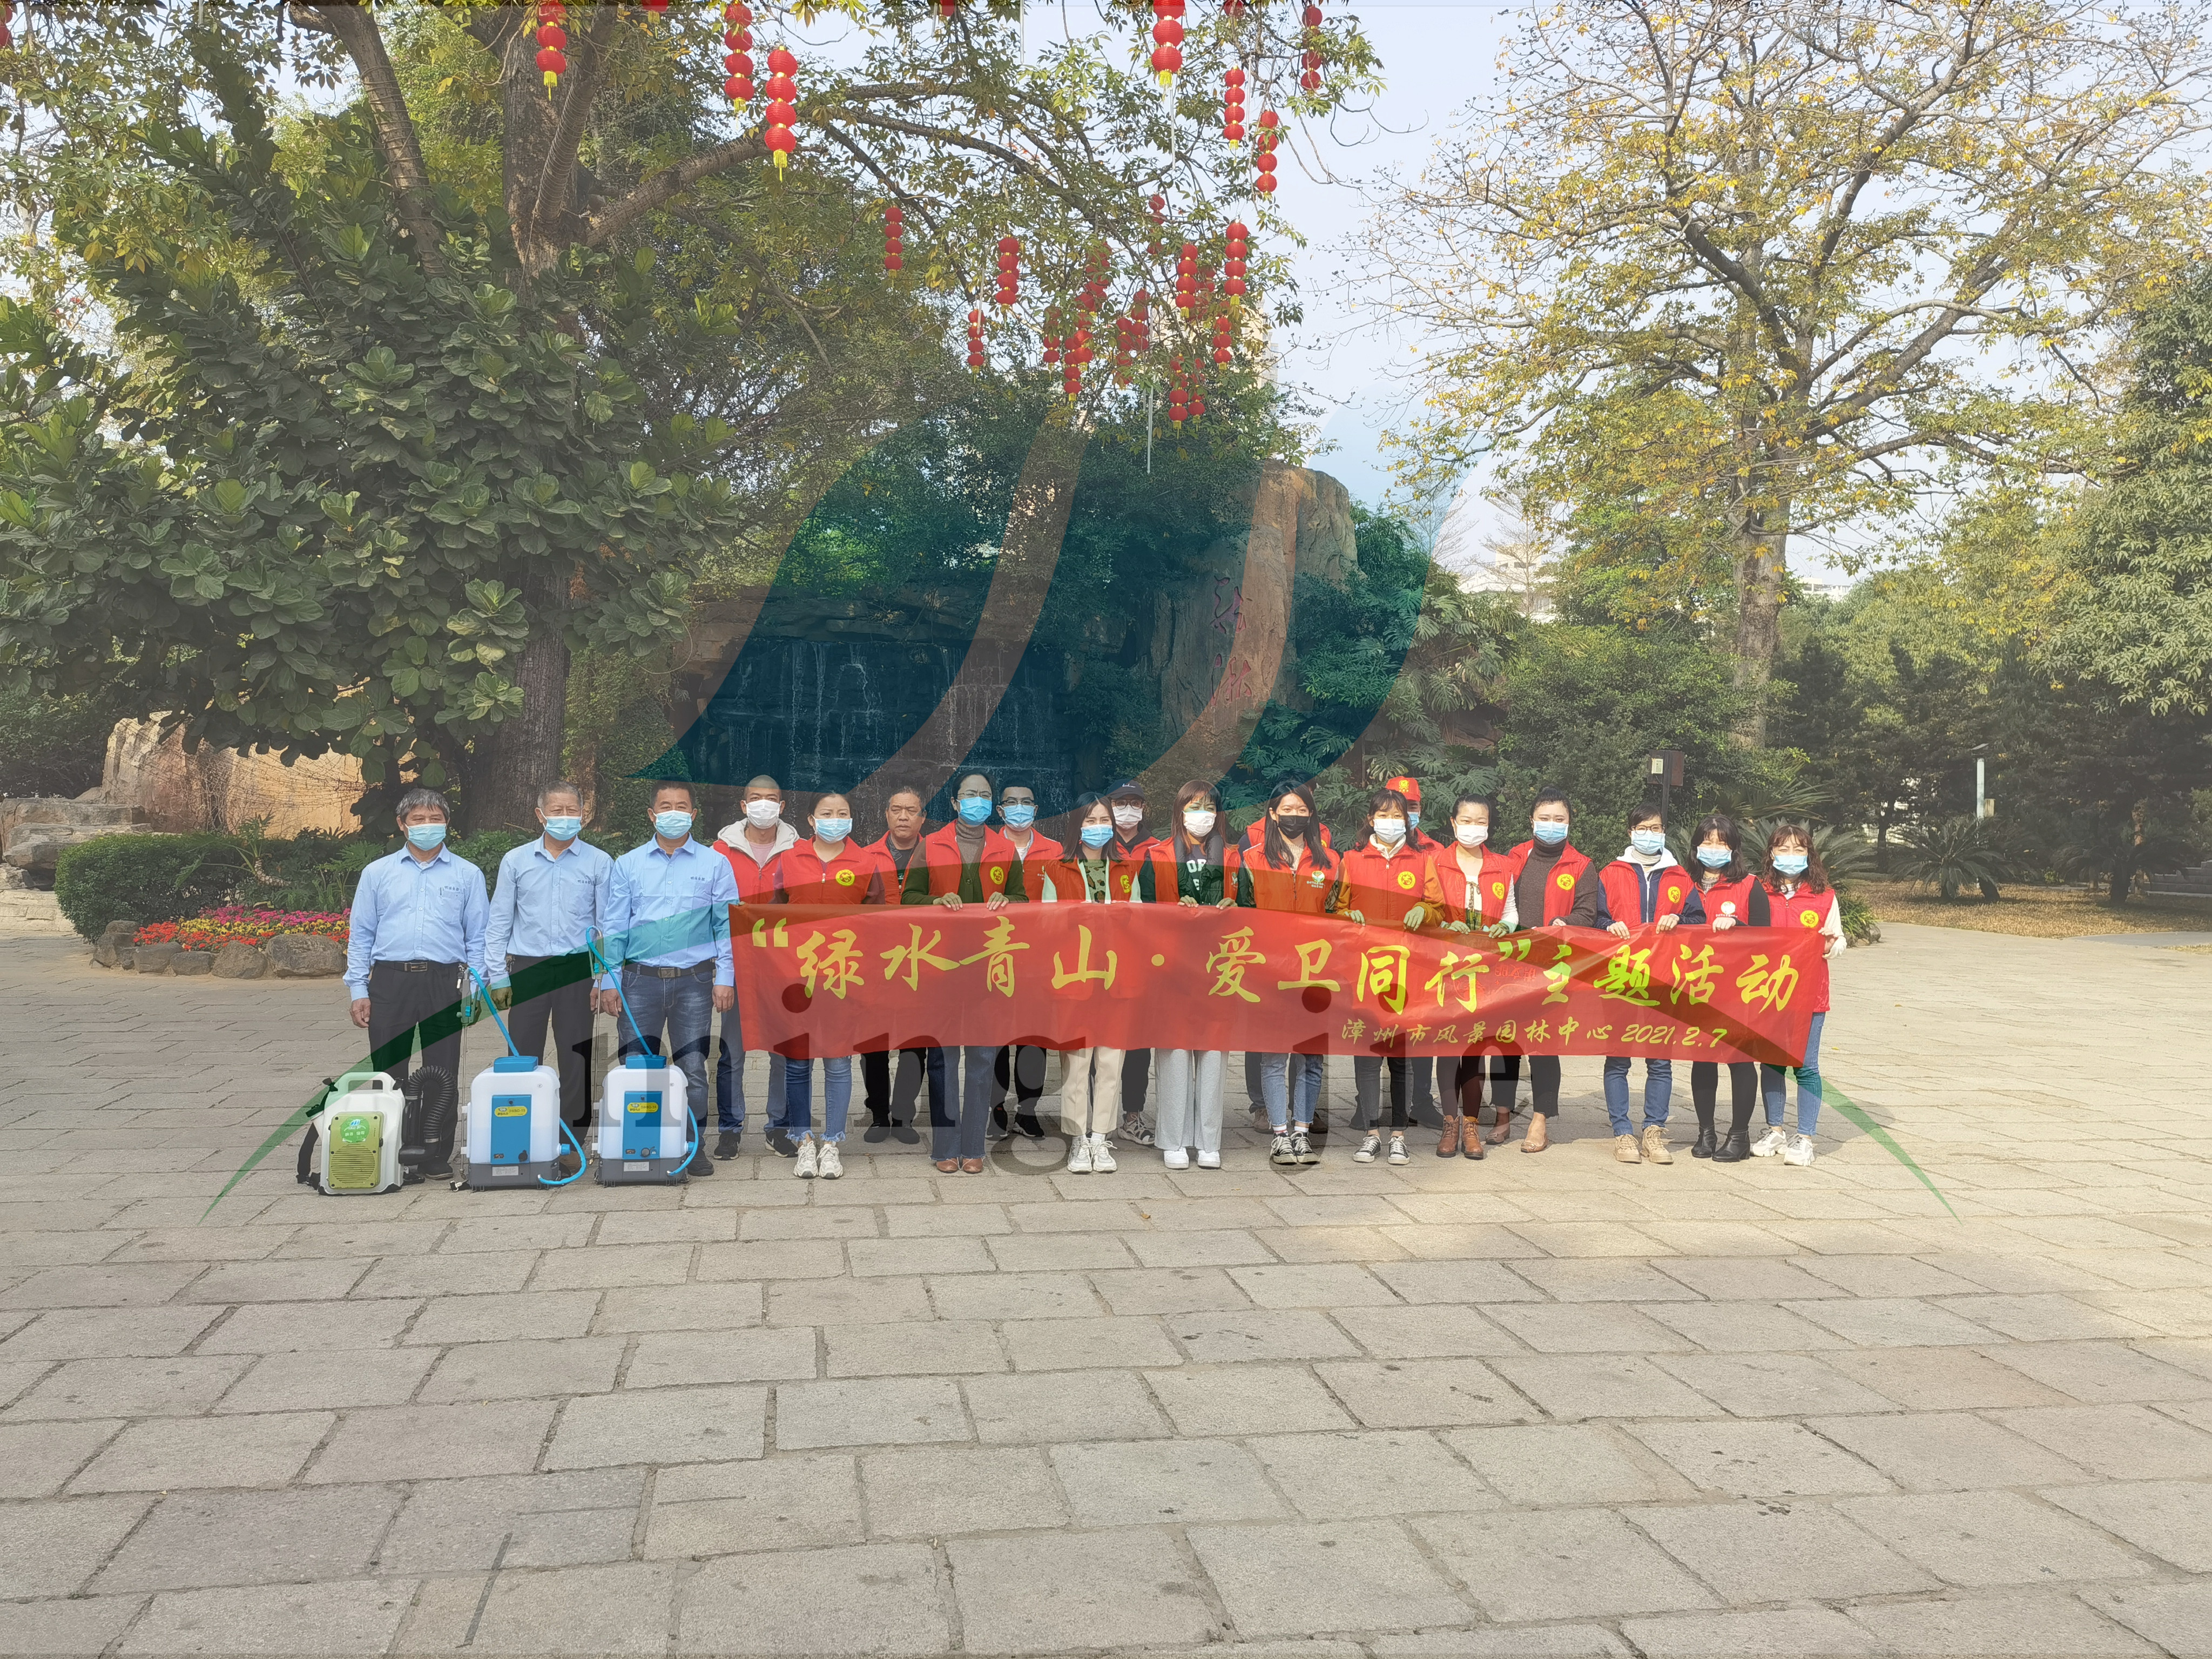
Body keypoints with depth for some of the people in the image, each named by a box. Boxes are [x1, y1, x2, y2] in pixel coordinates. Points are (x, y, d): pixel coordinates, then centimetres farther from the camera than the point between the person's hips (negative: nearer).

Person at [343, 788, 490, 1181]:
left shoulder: (467, 875, 8)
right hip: (389, 982, 1)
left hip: (444, 982, -1)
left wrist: (473, 988, -3)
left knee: (441, 1076, 2)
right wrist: (358, 990, 3)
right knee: (388, 1072, 3)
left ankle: (437, 1158, 10)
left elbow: (478, 937, 7)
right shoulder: (377, 873, 11)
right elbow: (360, 935, 10)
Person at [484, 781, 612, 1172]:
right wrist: (498, 975, 3)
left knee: (575, 1060, 2)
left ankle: (572, 1144, 10)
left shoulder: (599, 863, 6)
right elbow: (498, 922, 10)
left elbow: (608, 924, 5)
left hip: (577, 969, -1)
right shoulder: (516, 861, 9)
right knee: (523, 1058, 1)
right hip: (527, 968, 1)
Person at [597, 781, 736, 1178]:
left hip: (694, 981, -1)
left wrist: (725, 978, -3)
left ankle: (694, 1147, 12)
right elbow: (615, 927, 8)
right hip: (640, 980, 1)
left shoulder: (715, 864, 6)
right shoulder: (628, 865, 9)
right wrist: (609, 981, 2)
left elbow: (727, 924, 4)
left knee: (693, 1069, 2)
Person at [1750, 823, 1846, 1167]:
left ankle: (1804, 1138, 9)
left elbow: (1837, 940, 9)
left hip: (1809, 994, -1)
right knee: (1770, 1062, 10)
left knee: (1806, 1066, 1)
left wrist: (1833, 945, -13)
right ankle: (1774, 1131, 24)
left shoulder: (1824, 896, 2)